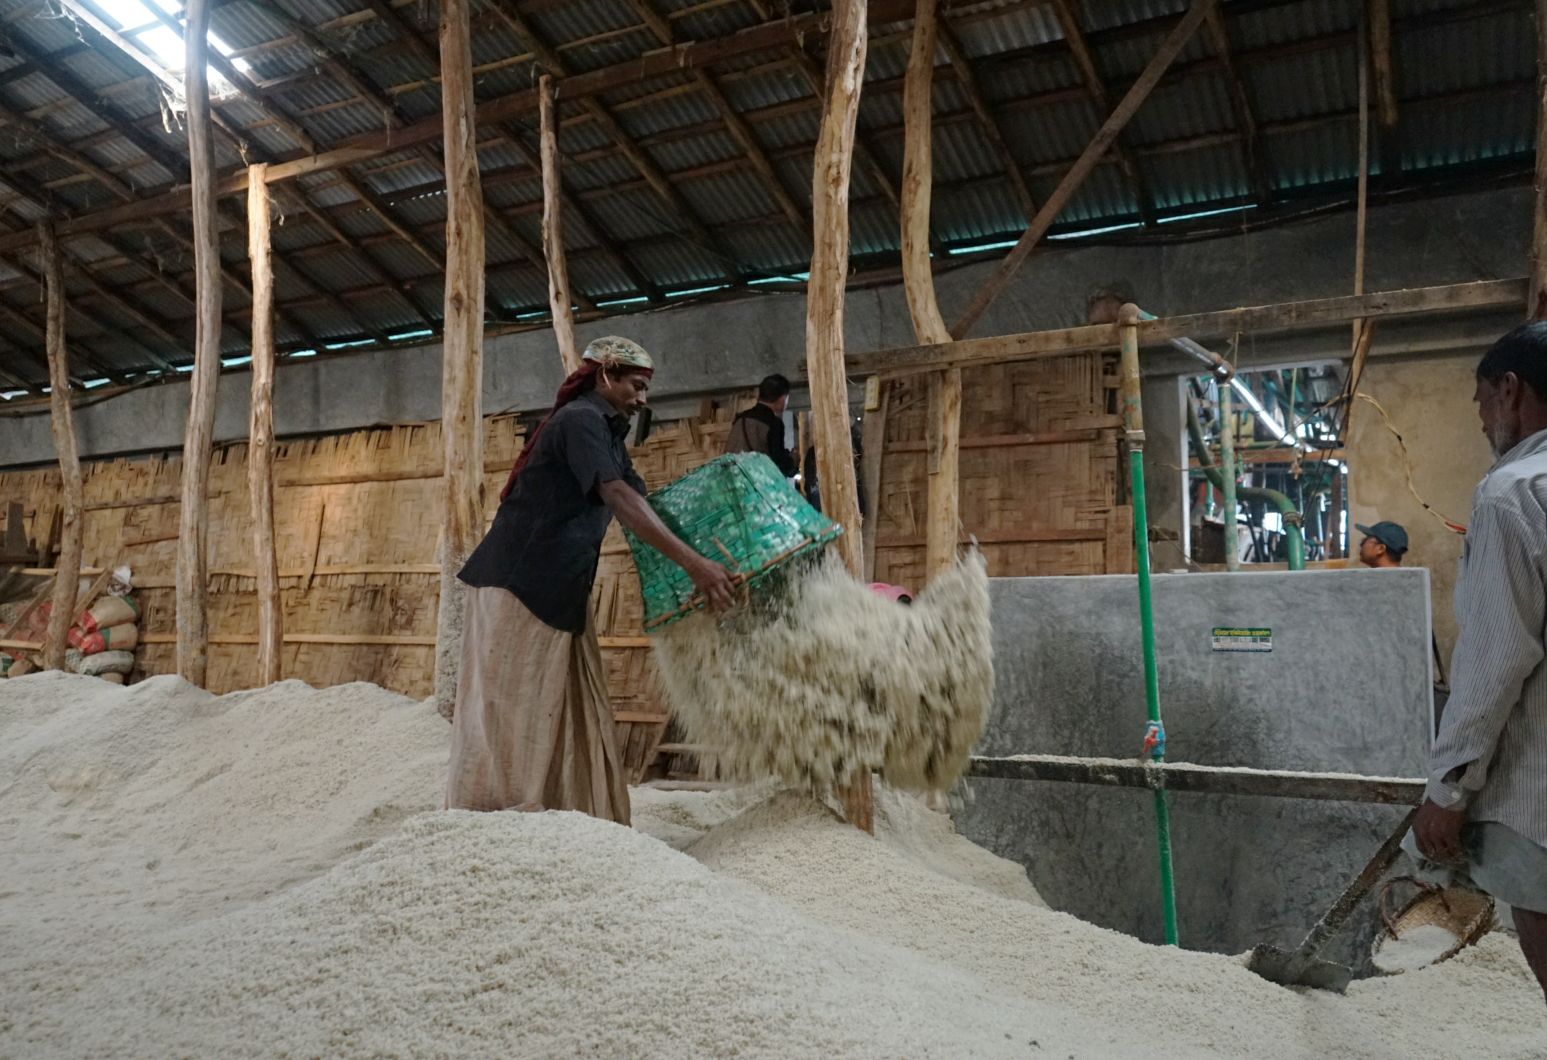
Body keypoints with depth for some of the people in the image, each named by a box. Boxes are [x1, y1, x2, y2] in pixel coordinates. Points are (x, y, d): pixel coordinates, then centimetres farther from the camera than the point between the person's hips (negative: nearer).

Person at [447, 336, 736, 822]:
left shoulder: (607, 434, 18)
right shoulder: (580, 419, -14)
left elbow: (640, 504, 14)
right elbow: (619, 498, -28)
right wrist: (691, 562, -36)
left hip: (559, 591, 10)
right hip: (518, 582, -10)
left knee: (571, 712, 8)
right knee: (507, 710, -5)